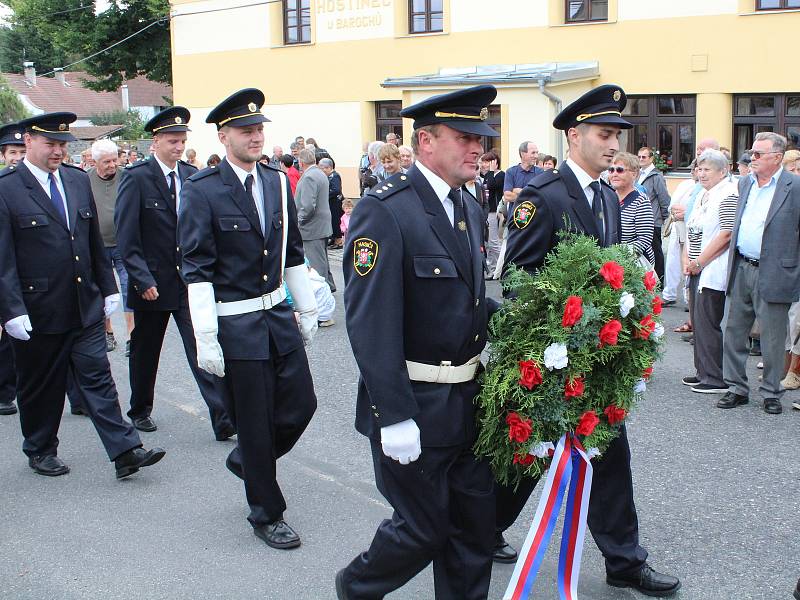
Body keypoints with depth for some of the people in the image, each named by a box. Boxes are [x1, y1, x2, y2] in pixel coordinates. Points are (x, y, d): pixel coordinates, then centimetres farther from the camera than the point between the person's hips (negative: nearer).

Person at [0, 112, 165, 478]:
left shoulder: (78, 180, 8)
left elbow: (95, 242, 14)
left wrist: (108, 289, 13)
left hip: (85, 307, 4)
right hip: (37, 313, -4)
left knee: (98, 378, 3)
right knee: (40, 387, 11)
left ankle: (125, 452, 3)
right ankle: (40, 451, 29)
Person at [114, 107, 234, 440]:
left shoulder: (192, 176, 5)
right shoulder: (136, 178, -9)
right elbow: (126, 235, -11)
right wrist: (143, 280, -17)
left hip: (190, 281, 2)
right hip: (152, 282, -2)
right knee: (145, 352, 14)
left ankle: (222, 419, -7)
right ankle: (140, 411, 34)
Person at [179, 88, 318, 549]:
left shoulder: (277, 182, 7)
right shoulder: (202, 191, -11)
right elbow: (196, 269, -14)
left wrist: (307, 308, 15)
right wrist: (206, 338, -17)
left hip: (279, 314, 6)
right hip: (236, 324, -6)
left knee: (301, 404, 8)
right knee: (256, 422, 4)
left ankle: (247, 459, 37)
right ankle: (267, 515, 23)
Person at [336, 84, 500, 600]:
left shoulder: (470, 209, 9)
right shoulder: (385, 210, -18)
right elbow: (369, 323, -22)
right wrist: (395, 418, -23)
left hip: (468, 398, 8)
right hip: (415, 405, -7)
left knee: (477, 520, 14)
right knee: (424, 528, 6)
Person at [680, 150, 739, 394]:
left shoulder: (728, 195, -11)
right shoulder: (702, 196, 18)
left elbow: (726, 235, -18)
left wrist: (699, 263, -14)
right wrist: (686, 262, 7)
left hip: (713, 272, -9)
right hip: (697, 271, 9)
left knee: (707, 323, -8)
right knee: (698, 321, 11)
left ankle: (716, 380, -2)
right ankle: (704, 373, 20)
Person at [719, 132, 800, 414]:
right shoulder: (745, 183, 11)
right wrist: (732, 266, 15)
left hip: (772, 274, -6)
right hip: (740, 271, 6)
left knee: (772, 339, 4)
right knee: (733, 333, 10)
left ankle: (771, 393, 19)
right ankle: (737, 388, 22)